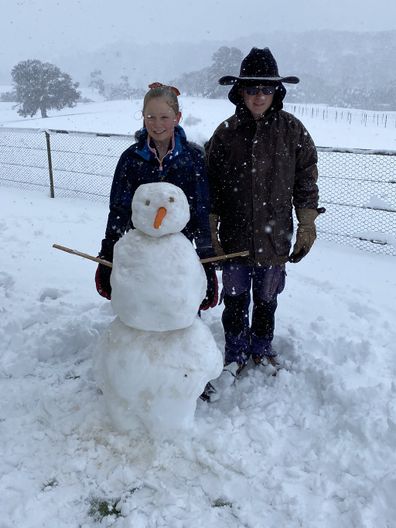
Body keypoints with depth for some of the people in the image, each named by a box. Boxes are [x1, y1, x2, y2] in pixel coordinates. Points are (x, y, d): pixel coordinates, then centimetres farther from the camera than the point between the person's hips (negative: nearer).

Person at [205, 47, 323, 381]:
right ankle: (236, 353, 33)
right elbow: (212, 186, 1)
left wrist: (307, 226, -2)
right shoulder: (226, 132, -3)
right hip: (235, 236, 0)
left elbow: (306, 181, 0)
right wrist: (210, 232, 0)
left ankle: (262, 348, 40)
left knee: (266, 300, 17)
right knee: (235, 300, 12)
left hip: (275, 237, 0)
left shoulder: (293, 130, -5)